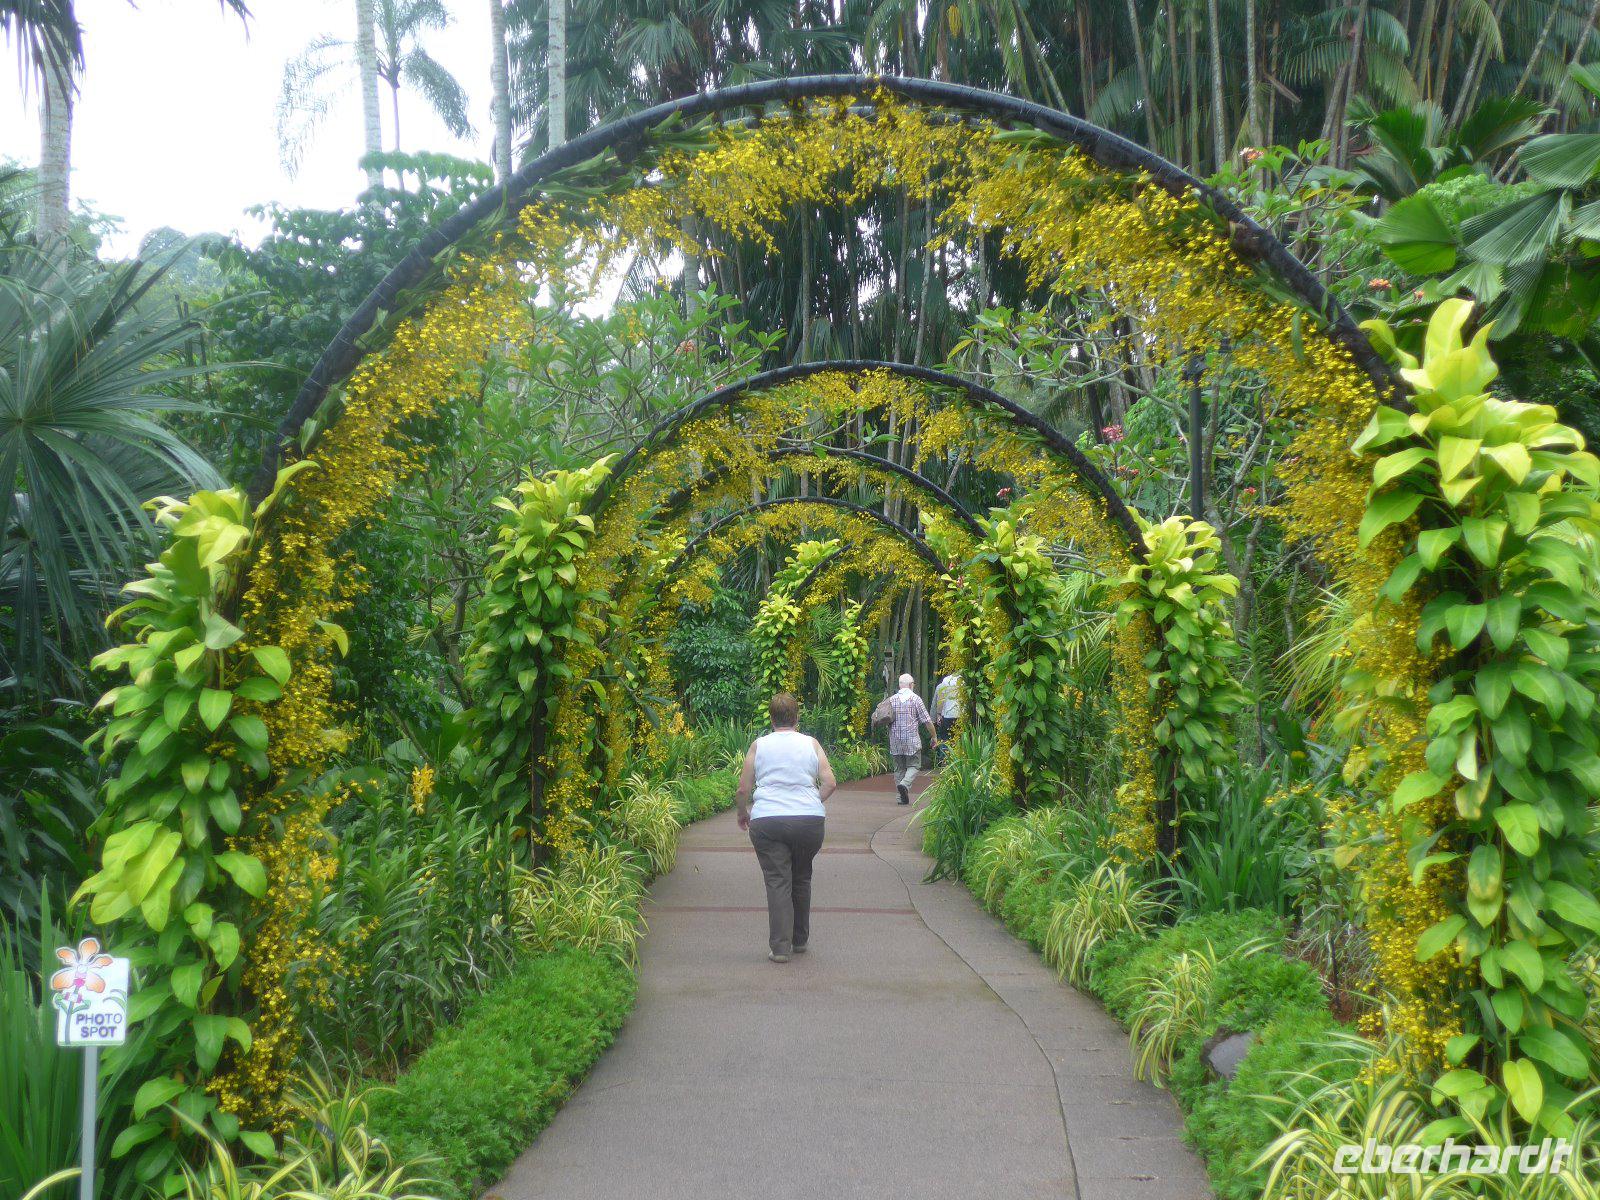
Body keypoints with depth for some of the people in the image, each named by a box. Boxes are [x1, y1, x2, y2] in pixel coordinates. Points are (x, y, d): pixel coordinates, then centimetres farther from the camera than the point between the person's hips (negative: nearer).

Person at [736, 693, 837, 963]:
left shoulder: (758, 745, 5)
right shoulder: (811, 744, 7)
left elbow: (743, 789, 3)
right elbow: (829, 783, 0)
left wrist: (742, 814, 19)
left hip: (766, 822, -1)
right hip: (809, 820, 2)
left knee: (777, 882, -1)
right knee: (801, 879, 17)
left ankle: (780, 947, -7)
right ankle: (800, 940, 28)